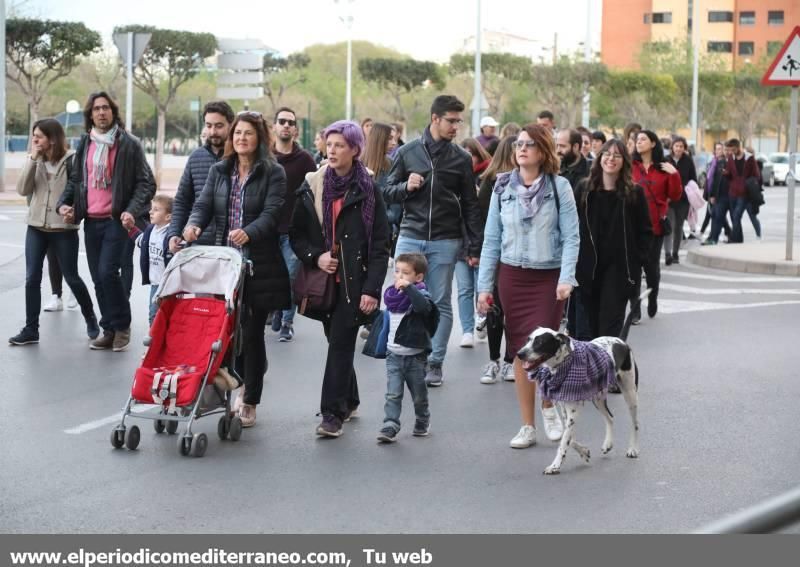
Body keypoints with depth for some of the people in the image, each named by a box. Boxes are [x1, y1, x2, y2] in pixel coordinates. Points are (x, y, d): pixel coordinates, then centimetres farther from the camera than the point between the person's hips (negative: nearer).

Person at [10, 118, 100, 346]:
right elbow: (23, 190, -4)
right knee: (32, 278, 1)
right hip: (36, 227, 5)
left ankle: (90, 319, 25)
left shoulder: (71, 160, -9)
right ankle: (30, 329, 6)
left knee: (71, 277, 5)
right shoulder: (35, 160, 6)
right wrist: (32, 159, -9)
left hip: (64, 229, -5)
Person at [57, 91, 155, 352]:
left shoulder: (129, 145, -3)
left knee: (107, 272, -15)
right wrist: (64, 203, 3)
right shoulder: (84, 144, 12)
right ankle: (109, 330, 17)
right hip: (91, 221, 6)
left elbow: (146, 183, -4)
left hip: (116, 220, -6)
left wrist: (132, 211, -17)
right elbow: (75, 180, 21)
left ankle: (122, 326, 1)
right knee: (98, 279, 8)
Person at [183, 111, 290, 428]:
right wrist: (194, 224, -18)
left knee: (252, 332, 1)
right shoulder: (219, 171, 12)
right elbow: (204, 204, 5)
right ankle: (243, 383, 29)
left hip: (258, 267, -4)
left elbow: (271, 214, -13)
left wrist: (248, 233, -32)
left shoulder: (273, 173, -1)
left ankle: (249, 403, 11)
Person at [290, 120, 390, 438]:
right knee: (337, 342, 14)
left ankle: (332, 413, -5)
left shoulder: (367, 191, -3)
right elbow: (296, 234, 11)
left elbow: (380, 245, -4)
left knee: (340, 345, -8)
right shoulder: (312, 187, 6)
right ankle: (348, 401, 31)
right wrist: (314, 256, -9)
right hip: (324, 280, 4)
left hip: (354, 282, -4)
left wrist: (372, 289, -11)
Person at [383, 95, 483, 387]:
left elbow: (470, 206, 7)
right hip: (410, 236, 0)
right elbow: (388, 193, 11)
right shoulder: (407, 152, 5)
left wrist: (474, 247, 3)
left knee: (441, 304, 3)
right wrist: (406, 187, -12)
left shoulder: (461, 158, 5)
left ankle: (435, 363, 10)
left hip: (445, 241, 0)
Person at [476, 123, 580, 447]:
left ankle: (548, 407, 19)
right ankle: (527, 426, 13)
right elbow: (492, 238, 7)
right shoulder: (503, 187, 5)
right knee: (520, 351, 5)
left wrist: (566, 278, -16)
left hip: (548, 277, -3)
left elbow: (571, 236, -5)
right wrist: (485, 285, 4)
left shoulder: (559, 187, -3)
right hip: (512, 275, 3)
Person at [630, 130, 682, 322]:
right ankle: (635, 311, 5)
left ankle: (653, 300, 32)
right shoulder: (630, 167, 3)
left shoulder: (664, 169, 5)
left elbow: (675, 196, 1)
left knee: (652, 265, 7)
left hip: (655, 225, 0)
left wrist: (674, 175, -11)